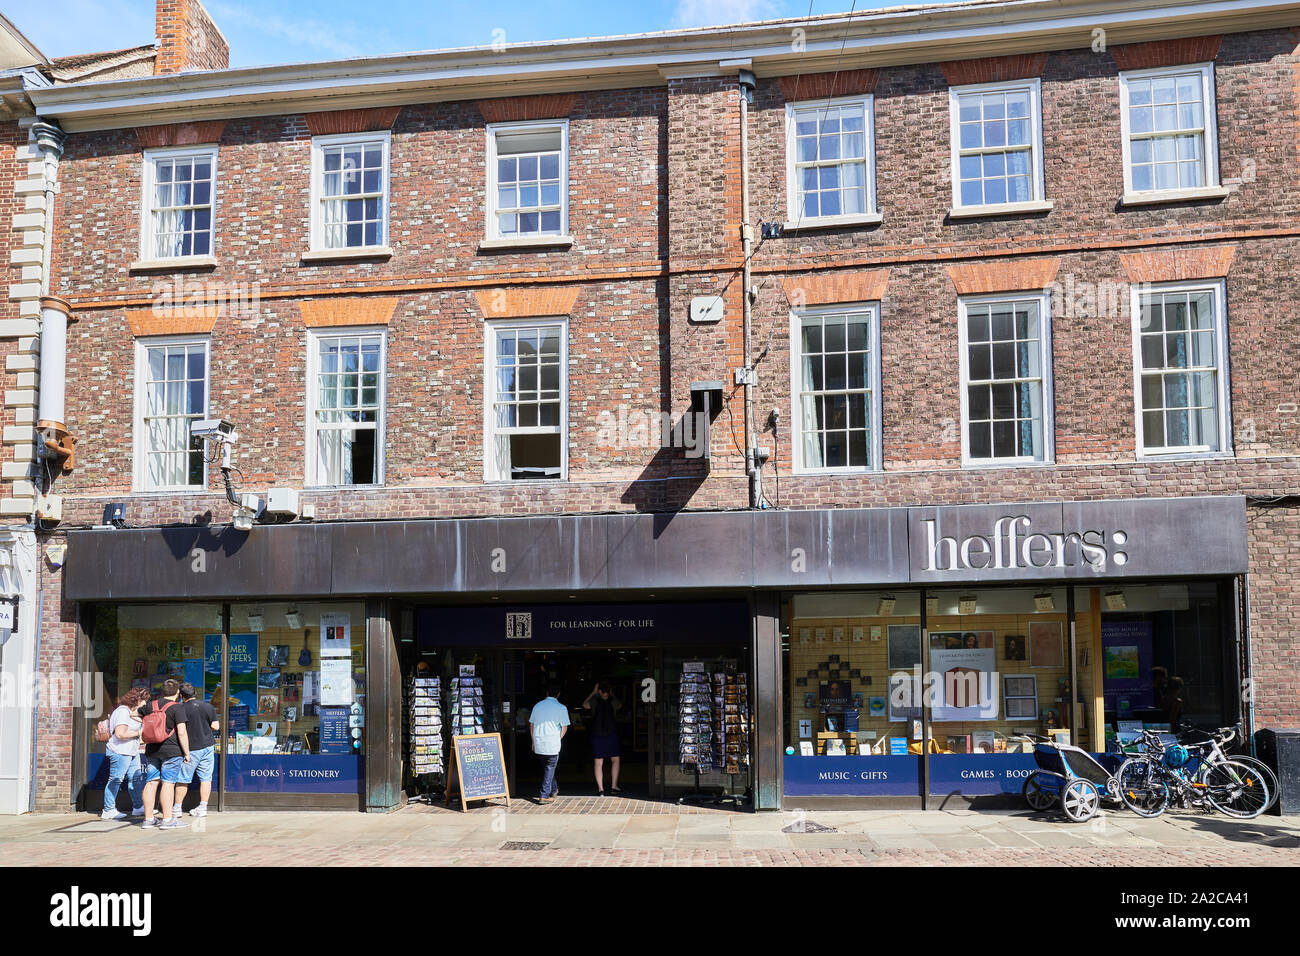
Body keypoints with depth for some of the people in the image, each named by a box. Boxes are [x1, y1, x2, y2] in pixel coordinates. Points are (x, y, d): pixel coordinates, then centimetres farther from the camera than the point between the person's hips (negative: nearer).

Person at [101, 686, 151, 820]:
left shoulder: (133, 712, 15)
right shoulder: (123, 712, -17)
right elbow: (120, 734, -25)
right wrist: (138, 733, -16)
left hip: (132, 751, 10)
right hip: (120, 751, -10)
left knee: (136, 778, 9)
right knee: (115, 780, -3)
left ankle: (138, 807, 15)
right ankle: (108, 810, 5)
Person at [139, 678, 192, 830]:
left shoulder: (151, 706, 10)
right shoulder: (177, 708, -8)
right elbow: (181, 732, -13)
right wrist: (187, 753, -7)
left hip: (151, 750, 6)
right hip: (171, 750, -6)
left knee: (151, 783, 8)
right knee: (168, 783, -6)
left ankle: (148, 818, 12)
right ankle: (167, 819, -7)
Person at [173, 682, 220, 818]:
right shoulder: (208, 706, 1)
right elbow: (216, 726, 3)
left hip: (192, 748, -4)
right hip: (208, 746, 4)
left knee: (183, 780, 7)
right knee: (205, 778, 7)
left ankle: (177, 808, 15)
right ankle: (203, 808, 8)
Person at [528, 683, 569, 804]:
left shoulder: (538, 705, 8)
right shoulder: (561, 708, -4)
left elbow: (531, 724, 13)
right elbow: (564, 727, -3)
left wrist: (533, 742, 19)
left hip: (538, 744, 4)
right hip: (552, 744, -4)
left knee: (546, 767, 20)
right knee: (549, 769, 4)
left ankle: (553, 790, 34)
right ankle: (544, 795, 1)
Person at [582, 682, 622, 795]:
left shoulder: (595, 701, -7)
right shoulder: (613, 701, -5)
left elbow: (584, 705, 13)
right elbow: (620, 705, 18)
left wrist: (593, 692, 15)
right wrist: (612, 695, 21)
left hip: (597, 736, 0)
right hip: (611, 735, 0)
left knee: (599, 763, 5)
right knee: (615, 760, 14)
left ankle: (601, 789, 4)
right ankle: (614, 786, 9)